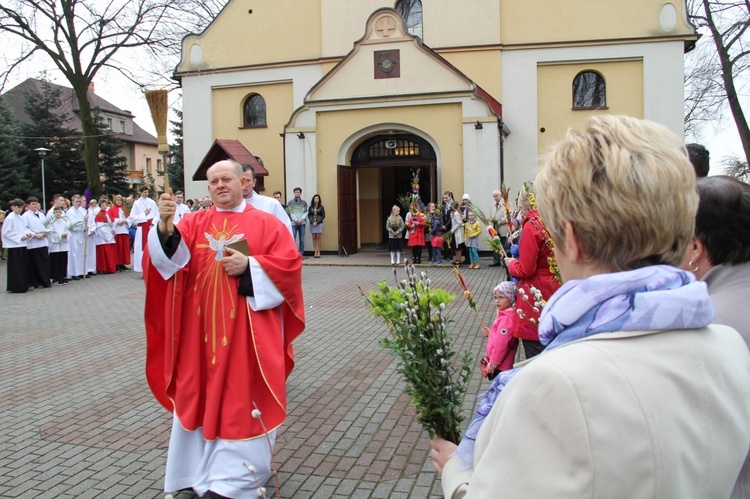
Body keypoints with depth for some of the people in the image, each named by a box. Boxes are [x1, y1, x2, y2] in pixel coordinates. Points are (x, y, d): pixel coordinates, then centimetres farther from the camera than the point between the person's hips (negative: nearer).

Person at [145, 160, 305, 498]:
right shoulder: (194, 223, 9)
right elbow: (170, 257, -6)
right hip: (202, 327, 3)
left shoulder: (265, 223, 2)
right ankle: (201, 468, 23)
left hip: (248, 328, -3)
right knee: (200, 393, 8)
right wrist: (165, 227, -25)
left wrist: (249, 266, -16)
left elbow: (290, 263, -6)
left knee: (242, 396, 0)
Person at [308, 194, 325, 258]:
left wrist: (317, 222, -10)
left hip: (319, 224, -2)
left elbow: (323, 216, -2)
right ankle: (315, 252, 3)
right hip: (312, 224, 2)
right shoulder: (310, 207, 8)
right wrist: (312, 222, -11)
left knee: (318, 238, -3)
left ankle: (318, 253, -1)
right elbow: (309, 215, 4)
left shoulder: (321, 207, 2)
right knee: (314, 238, 2)